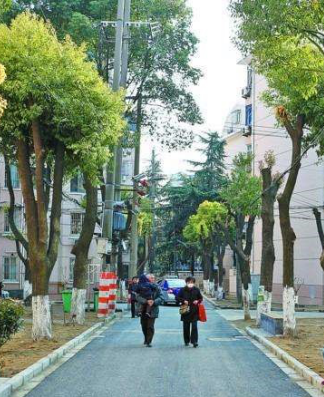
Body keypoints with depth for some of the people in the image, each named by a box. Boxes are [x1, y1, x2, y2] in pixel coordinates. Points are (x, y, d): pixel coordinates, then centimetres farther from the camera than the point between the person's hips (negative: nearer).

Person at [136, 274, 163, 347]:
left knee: (150, 326, -8)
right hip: (143, 310, 2)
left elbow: (161, 298, -5)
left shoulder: (157, 288, 1)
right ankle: (146, 339, 35)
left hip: (152, 310, -2)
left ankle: (149, 341, -1)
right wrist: (146, 301, -22)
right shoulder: (142, 287, 0)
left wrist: (154, 302, -21)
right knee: (144, 325, 13)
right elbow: (138, 297, -9)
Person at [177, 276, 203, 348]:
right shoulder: (183, 290, -1)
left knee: (194, 326, -8)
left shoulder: (196, 290, 1)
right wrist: (183, 301, -11)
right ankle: (186, 341, 24)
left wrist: (198, 301, -9)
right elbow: (177, 298, 4)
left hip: (194, 311, -1)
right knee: (186, 327, 9)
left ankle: (194, 341, -7)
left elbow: (201, 298, 12)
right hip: (185, 311, 1)